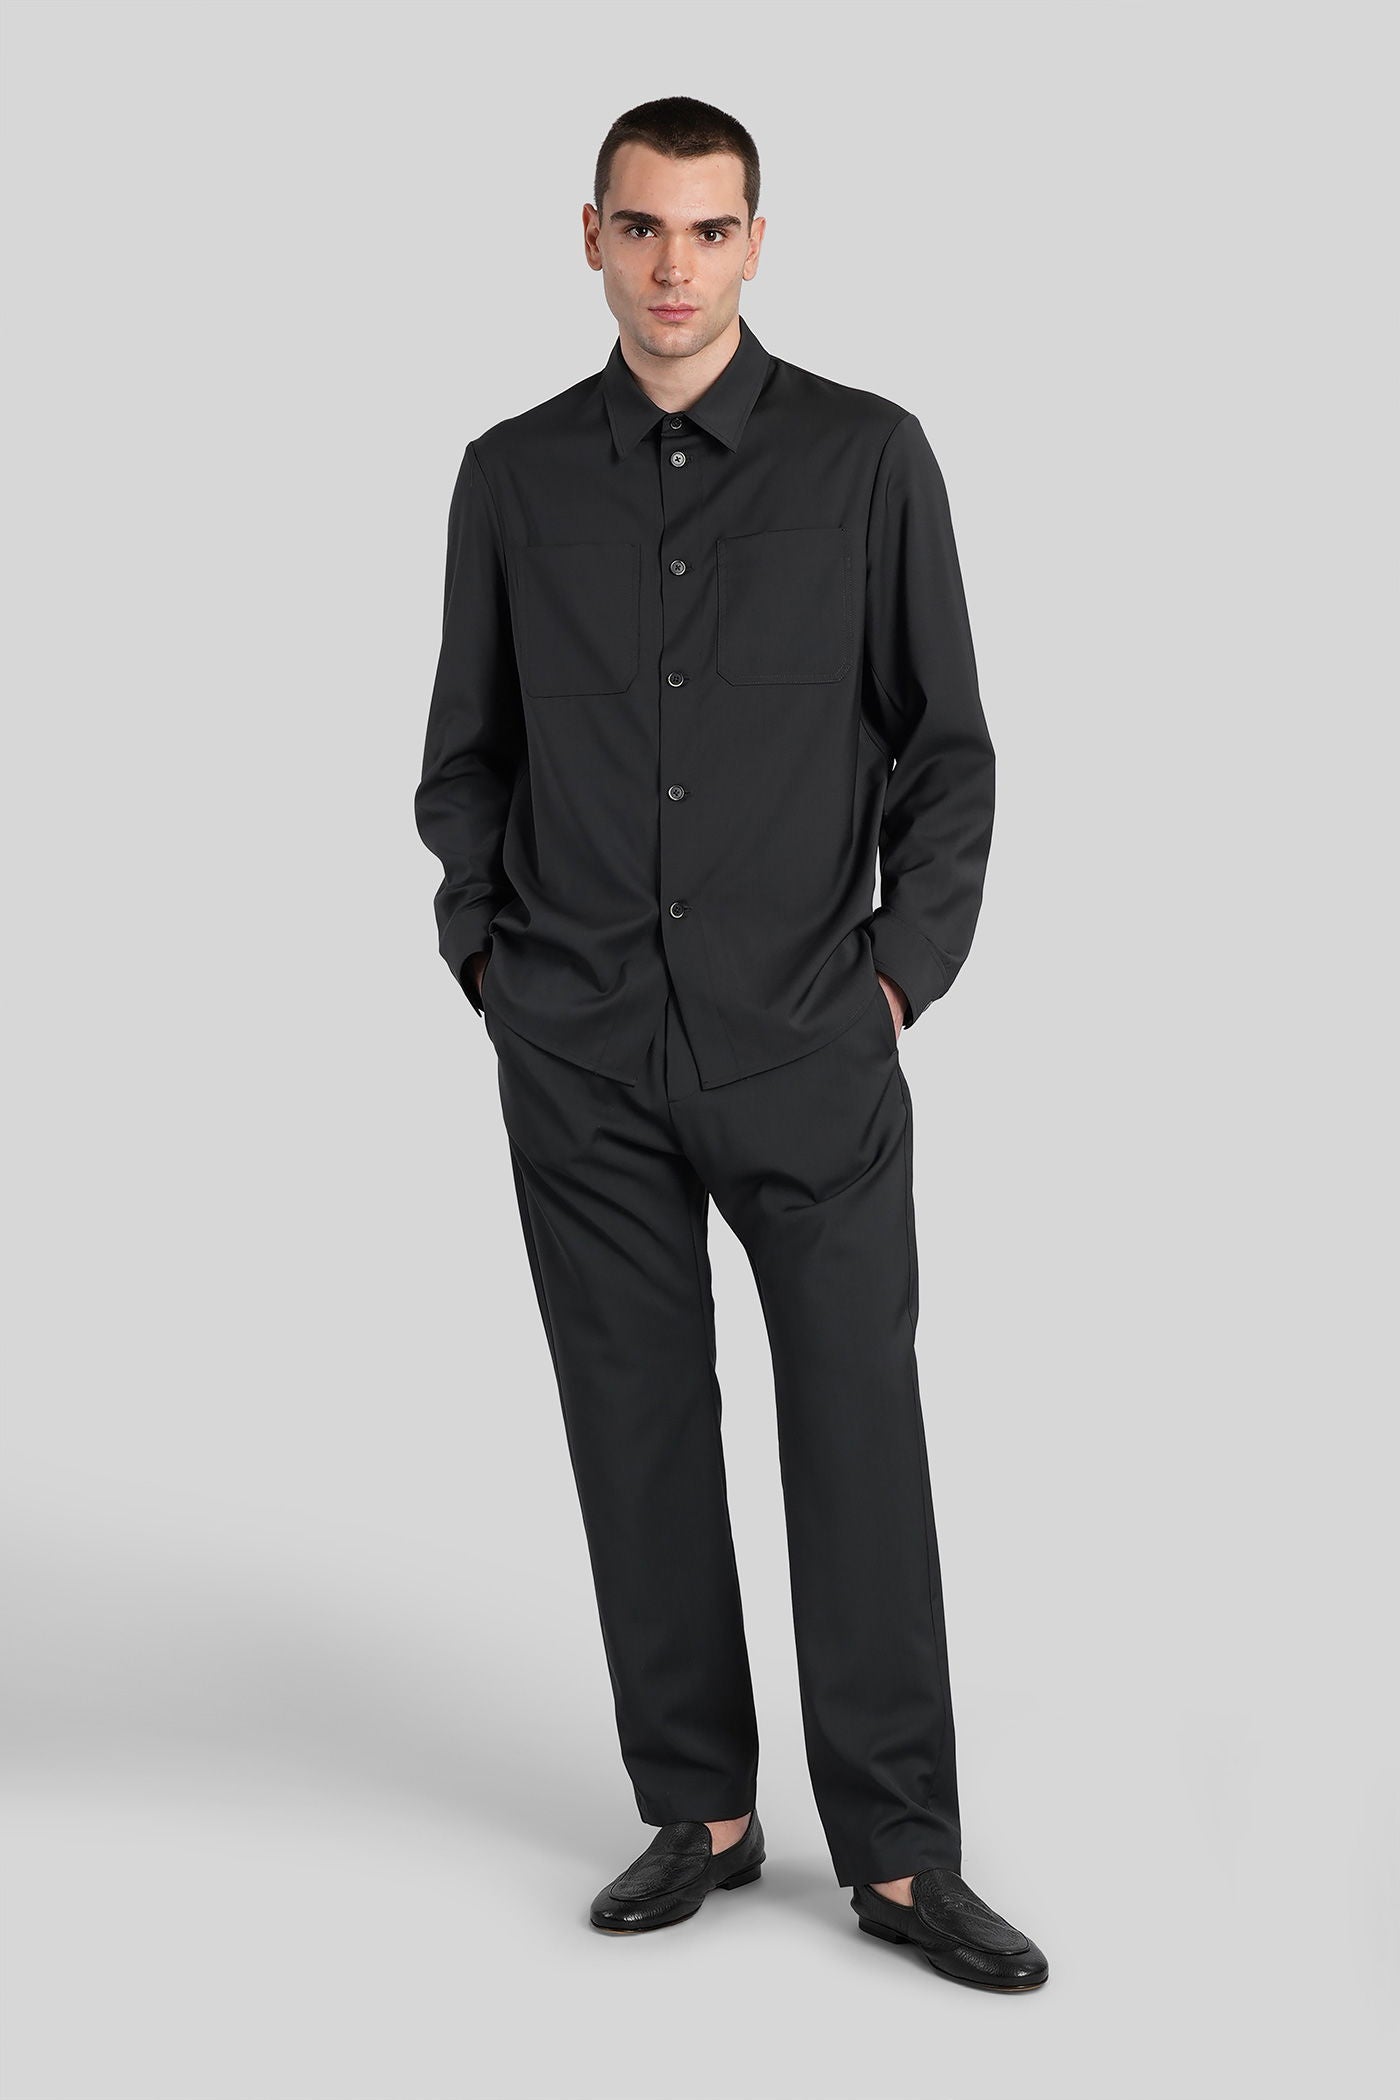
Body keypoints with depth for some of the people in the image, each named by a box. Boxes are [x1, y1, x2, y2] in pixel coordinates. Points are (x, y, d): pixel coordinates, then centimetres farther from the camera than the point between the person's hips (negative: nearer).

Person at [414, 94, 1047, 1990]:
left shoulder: (869, 460, -1)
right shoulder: (515, 478, 6)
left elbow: (947, 746, 2)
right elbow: (467, 750, 13)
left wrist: (904, 971, -6)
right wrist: (486, 955, 3)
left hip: (809, 1047, -2)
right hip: (579, 1054, 2)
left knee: (859, 1437, 0)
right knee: (640, 1435, 8)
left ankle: (901, 1856, 9)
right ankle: (699, 1813, 21)